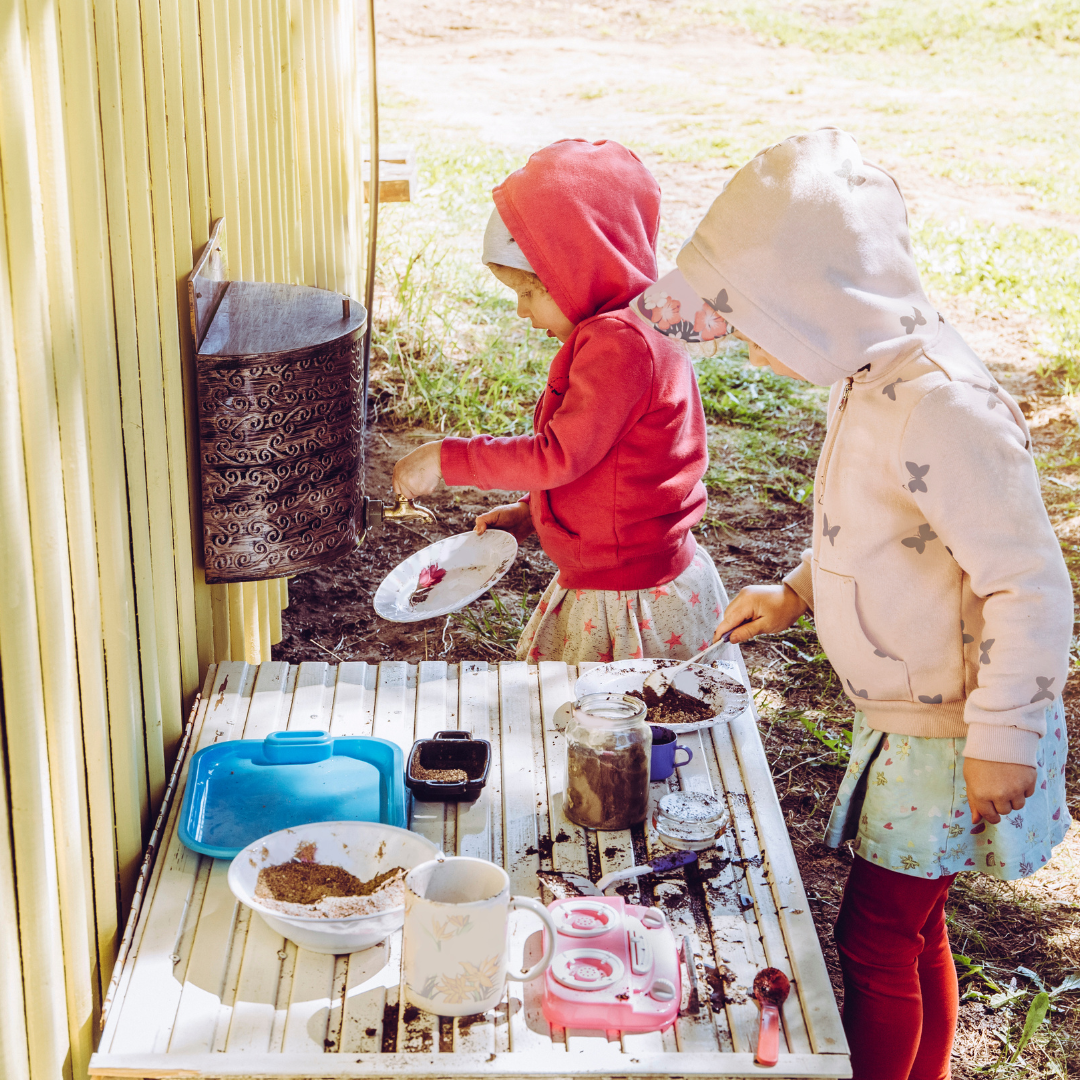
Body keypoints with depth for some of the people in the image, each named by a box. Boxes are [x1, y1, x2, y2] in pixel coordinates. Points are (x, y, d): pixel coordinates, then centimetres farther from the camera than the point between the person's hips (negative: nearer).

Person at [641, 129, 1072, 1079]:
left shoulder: (940, 408, -30)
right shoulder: (870, 377, 1)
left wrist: (1003, 737, -22)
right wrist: (797, 593, 11)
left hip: (951, 739, -9)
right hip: (902, 719, 9)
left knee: (876, 936, 3)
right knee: (913, 928, 20)